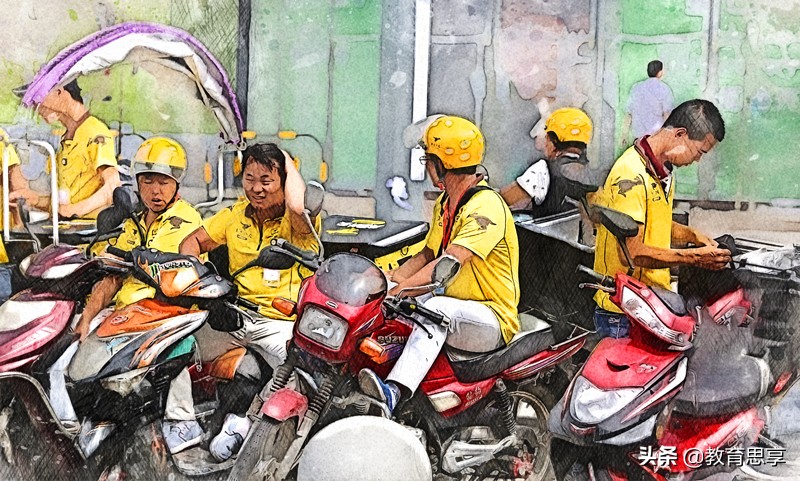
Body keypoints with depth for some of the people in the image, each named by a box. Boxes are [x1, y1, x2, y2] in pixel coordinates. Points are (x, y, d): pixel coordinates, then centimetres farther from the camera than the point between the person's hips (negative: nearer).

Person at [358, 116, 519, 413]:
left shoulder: (486, 206, -18)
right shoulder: (444, 203, 14)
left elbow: (450, 261, -29)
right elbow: (427, 255, 18)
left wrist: (403, 286, -36)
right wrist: (387, 278, 2)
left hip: (493, 319, -9)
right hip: (454, 306, 9)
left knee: (437, 308, -38)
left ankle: (393, 391, -55)